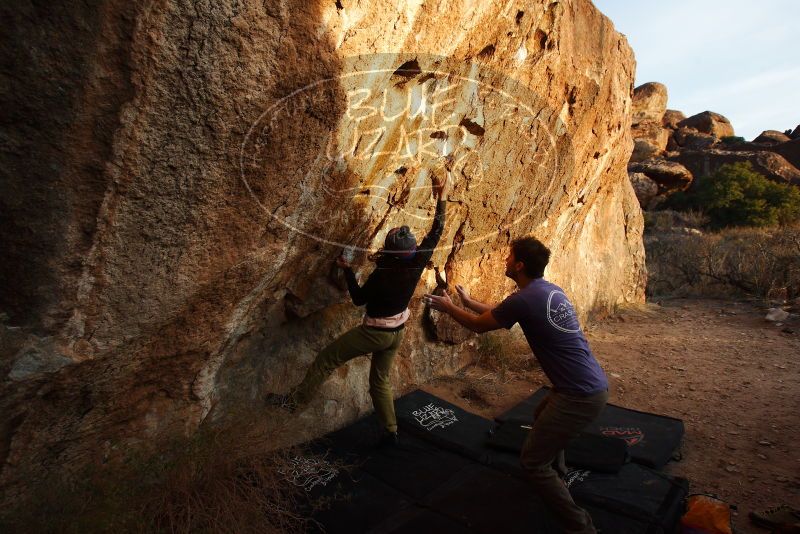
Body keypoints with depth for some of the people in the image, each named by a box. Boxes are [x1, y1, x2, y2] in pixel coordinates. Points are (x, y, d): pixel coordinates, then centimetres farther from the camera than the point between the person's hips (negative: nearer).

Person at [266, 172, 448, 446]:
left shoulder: (383, 274, -28)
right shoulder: (418, 262, -15)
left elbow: (358, 299, -14)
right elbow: (435, 232, -4)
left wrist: (347, 269, -7)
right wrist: (441, 198, 0)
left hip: (375, 331, -7)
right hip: (397, 332, 7)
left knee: (326, 359, 6)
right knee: (380, 380, 22)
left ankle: (294, 400, 16)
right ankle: (391, 432, 27)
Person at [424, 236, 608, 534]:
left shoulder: (523, 300, -19)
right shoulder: (551, 290, 8)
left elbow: (479, 326, -1)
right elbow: (497, 313, 24)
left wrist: (448, 308, 15)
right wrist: (469, 302, 34)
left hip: (580, 397, -10)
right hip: (595, 384, 10)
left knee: (533, 462, 1)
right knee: (542, 416, 34)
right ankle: (556, 480, 51)